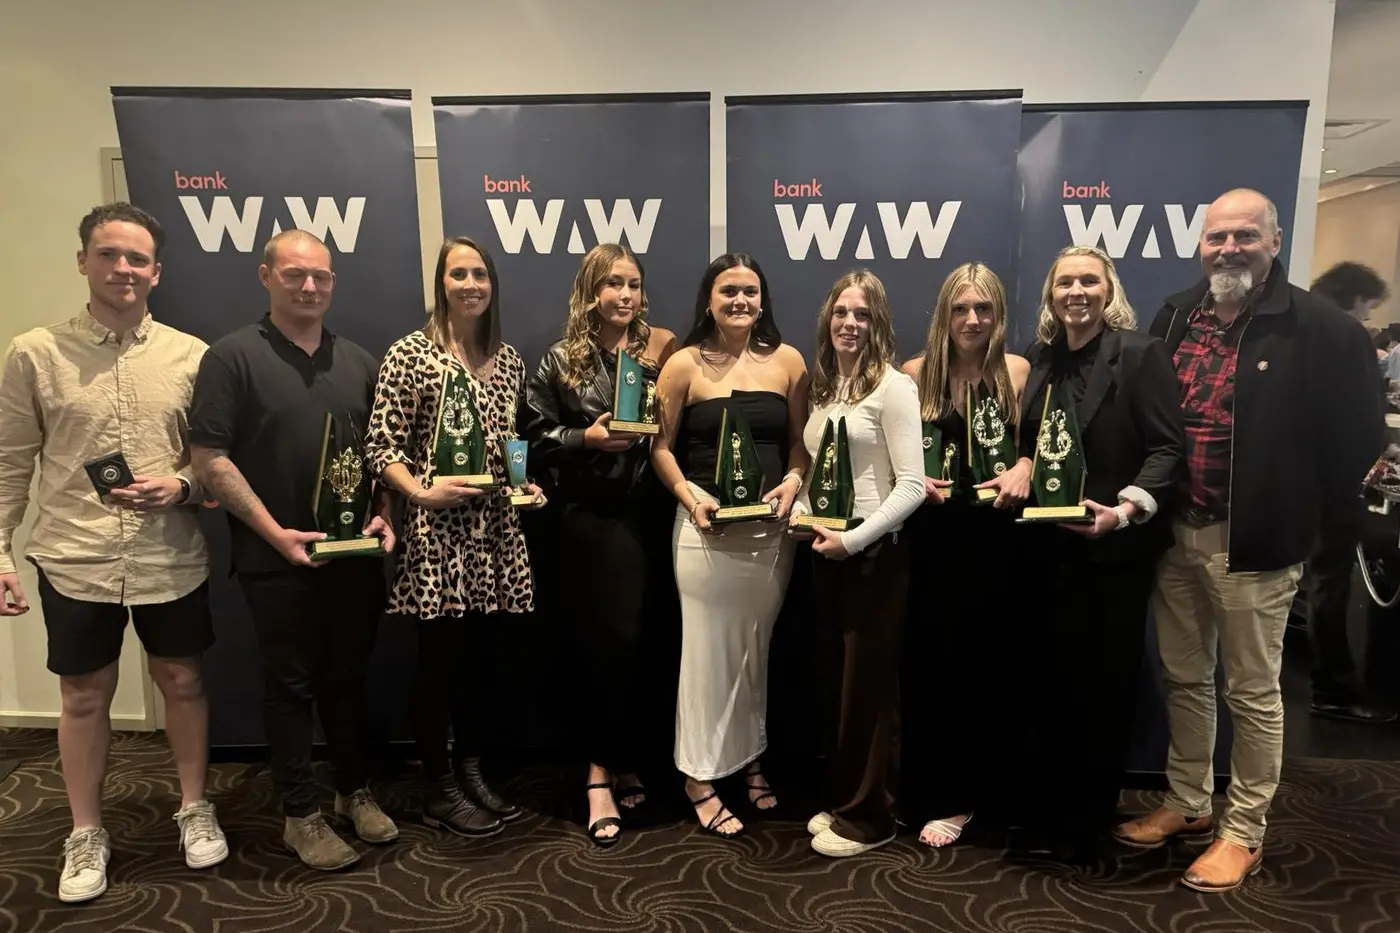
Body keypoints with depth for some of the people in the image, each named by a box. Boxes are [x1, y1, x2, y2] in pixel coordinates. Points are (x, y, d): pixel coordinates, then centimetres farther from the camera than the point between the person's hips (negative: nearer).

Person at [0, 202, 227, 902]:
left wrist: (181, 487, -14)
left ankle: (194, 809, 34)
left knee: (182, 681, 14)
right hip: (74, 560, 0)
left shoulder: (191, 355, 0)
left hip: (171, 557, 1)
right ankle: (85, 835, 32)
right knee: (84, 695, 13)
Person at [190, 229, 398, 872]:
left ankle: (354, 792, 32)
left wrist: (384, 516, -1)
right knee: (291, 684, 8)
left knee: (348, 678, 15)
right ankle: (301, 815, 23)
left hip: (357, 555, 4)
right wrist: (274, 531, -16)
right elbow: (209, 459, -10)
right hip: (277, 560, -4)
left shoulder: (358, 361, 10)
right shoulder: (233, 357, -5)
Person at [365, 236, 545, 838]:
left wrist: (527, 484, 3)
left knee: (479, 654, 14)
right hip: (436, 531, -5)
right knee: (439, 658, 4)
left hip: (496, 530, 6)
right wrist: (421, 491, -21)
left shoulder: (508, 359, 11)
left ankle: (471, 772, 30)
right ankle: (437, 792, 20)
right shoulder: (409, 353, -7)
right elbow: (380, 448, -8)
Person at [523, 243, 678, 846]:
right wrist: (585, 438, -13)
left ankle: (605, 771, 24)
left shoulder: (659, 352, 6)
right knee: (614, 642, -1)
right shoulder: (561, 361, 3)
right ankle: (617, 768, 17)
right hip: (590, 518, -2)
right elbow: (538, 439, 2)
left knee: (631, 643, 6)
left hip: (646, 515, 2)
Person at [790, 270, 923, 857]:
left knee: (868, 684, 4)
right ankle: (841, 799, 30)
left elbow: (911, 485, -15)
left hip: (874, 554, -6)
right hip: (825, 553, 7)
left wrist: (854, 540, -18)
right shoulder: (823, 386, 11)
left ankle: (868, 816, 20)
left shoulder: (893, 386, -10)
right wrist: (801, 510, -2)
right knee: (834, 682, 14)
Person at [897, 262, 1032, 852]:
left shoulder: (1017, 371, 1)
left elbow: (1034, 447, -2)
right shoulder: (916, 373, 1)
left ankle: (984, 787, 28)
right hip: (932, 538, 0)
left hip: (994, 538, 0)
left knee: (990, 662, 9)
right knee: (933, 664, 3)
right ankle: (941, 797, 17)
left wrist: (1023, 468, -22)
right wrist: (916, 480, -13)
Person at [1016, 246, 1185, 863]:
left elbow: (1168, 448, -13)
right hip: (1051, 546, 5)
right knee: (1051, 681, 12)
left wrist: (1127, 509, -26)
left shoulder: (1140, 353, -8)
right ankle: (1049, 812, 28)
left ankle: (1089, 822, 25)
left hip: (1115, 548, -5)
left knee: (1104, 684, 8)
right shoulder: (1044, 356, 9)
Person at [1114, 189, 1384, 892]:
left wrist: (1303, 512, -4)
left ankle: (1244, 833, 24)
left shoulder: (1322, 330, -9)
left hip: (1253, 541, -5)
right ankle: (1187, 804, 34)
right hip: (1175, 532, 6)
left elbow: (1357, 436, -6)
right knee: (1184, 678, 16)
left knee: (1251, 692, 7)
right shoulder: (1176, 316, 7)